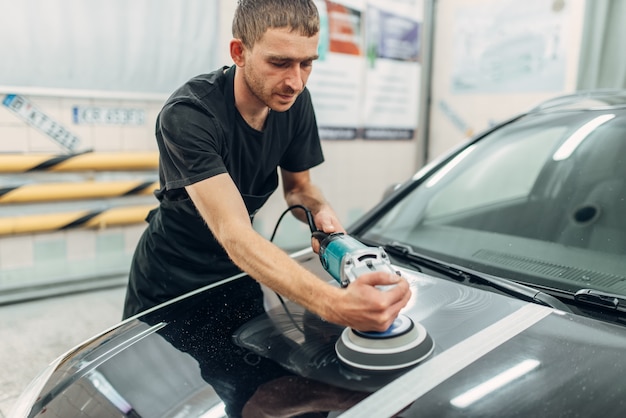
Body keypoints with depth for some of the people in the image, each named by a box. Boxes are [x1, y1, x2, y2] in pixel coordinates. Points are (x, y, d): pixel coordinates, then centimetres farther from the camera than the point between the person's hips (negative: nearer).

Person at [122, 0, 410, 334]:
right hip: (168, 287, -4)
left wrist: (321, 212, -23)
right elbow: (233, 233, -40)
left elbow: (298, 187, 2)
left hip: (237, 274, 4)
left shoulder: (295, 101, -12)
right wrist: (334, 304, -53)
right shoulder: (187, 115, -31)